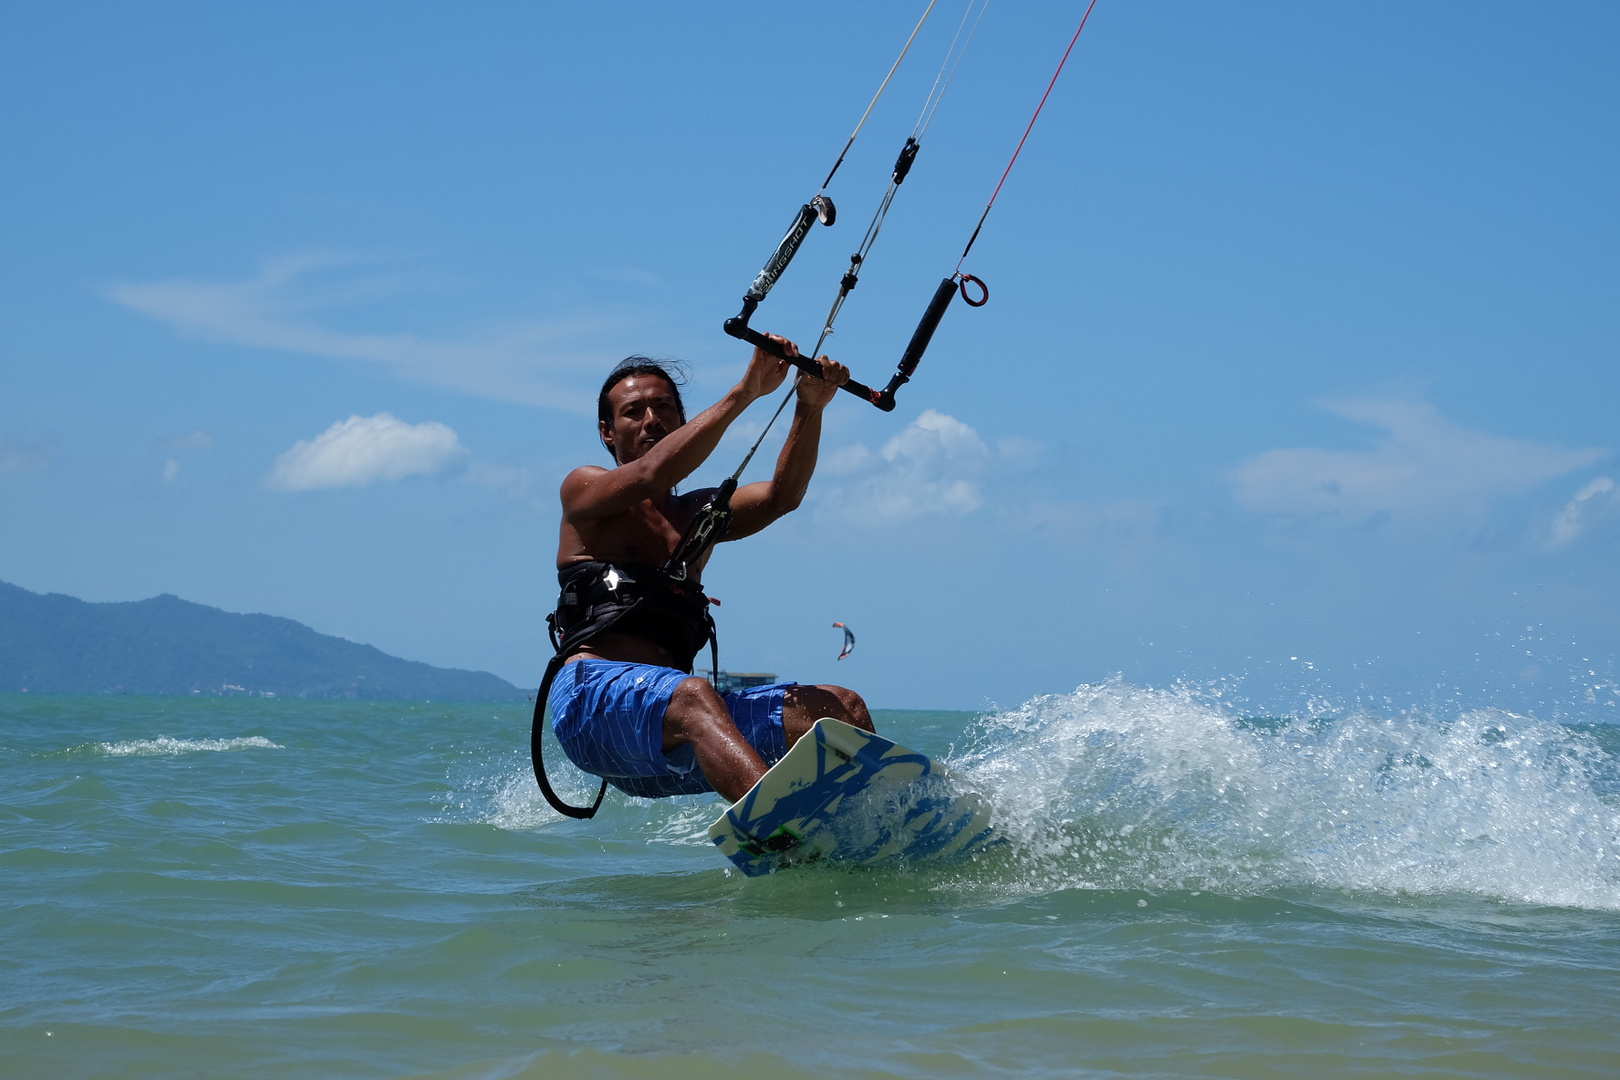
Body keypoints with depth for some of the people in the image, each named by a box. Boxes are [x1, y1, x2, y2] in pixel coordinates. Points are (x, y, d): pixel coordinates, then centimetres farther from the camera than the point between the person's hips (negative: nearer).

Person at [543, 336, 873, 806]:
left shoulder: (698, 516, 27)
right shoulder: (583, 489, 12)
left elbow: (781, 497, 9)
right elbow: (653, 473, -10)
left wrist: (810, 407, -7)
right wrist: (745, 392, -15)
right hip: (591, 700, -7)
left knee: (841, 708, -10)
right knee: (692, 697, -39)